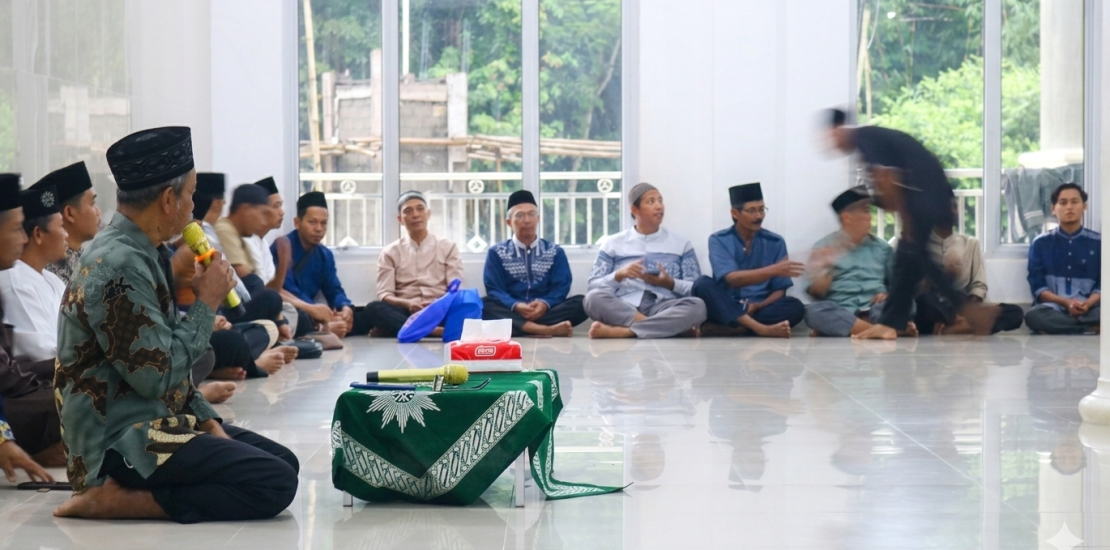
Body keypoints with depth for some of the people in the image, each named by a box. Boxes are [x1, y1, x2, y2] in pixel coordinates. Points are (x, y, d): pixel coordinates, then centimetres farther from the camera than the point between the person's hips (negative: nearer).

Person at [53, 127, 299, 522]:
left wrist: (207, 421, 8)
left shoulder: (141, 253, 10)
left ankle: (129, 488, 4)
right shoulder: (118, 266, -21)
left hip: (153, 420, 10)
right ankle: (118, 499, -13)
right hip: (121, 441, -10)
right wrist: (206, 304, -12)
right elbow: (159, 375, -22)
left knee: (284, 459, 8)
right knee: (276, 483, -18)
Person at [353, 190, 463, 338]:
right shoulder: (390, 252, 14)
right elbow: (384, 295, 3)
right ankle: (432, 330, -46)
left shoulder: (448, 247, 15)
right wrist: (407, 303, -19)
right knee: (373, 308, -32)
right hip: (405, 312, 0)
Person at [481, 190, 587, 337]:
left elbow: (561, 287, 4)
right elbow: (494, 290, 0)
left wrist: (545, 304, -19)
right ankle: (547, 329, -47)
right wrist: (516, 306, -21)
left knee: (581, 303, -26)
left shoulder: (555, 252, 16)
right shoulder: (496, 253, 12)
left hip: (546, 311, 1)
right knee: (484, 305, -34)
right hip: (512, 313, -1)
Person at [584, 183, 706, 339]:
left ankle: (622, 331, -39)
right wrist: (619, 275, -9)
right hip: (623, 309, 0)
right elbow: (593, 286, 9)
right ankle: (672, 326, -36)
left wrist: (670, 284, -9)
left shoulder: (681, 243, 17)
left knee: (697, 306, -32)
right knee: (594, 298, -32)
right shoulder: (613, 244, 17)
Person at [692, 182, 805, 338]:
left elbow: (779, 291, 4)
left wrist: (758, 306, -17)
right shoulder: (719, 240, 0)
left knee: (795, 307, -27)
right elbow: (732, 279, -17)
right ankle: (762, 329, -43)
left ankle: (731, 330, -34)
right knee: (703, 285, -30)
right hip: (727, 309, -1)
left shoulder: (775, 243, 6)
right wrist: (773, 270, -29)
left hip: (760, 310, 1)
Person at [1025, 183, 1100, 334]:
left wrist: (1087, 304, -15)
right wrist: (1065, 302, -14)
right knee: (1034, 315, -38)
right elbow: (1037, 286, 4)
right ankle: (1091, 329, -27)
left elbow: (1103, 284, 7)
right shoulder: (1040, 243, 10)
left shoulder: (1098, 243, 11)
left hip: (1088, 309, 0)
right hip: (1053, 307, 0)